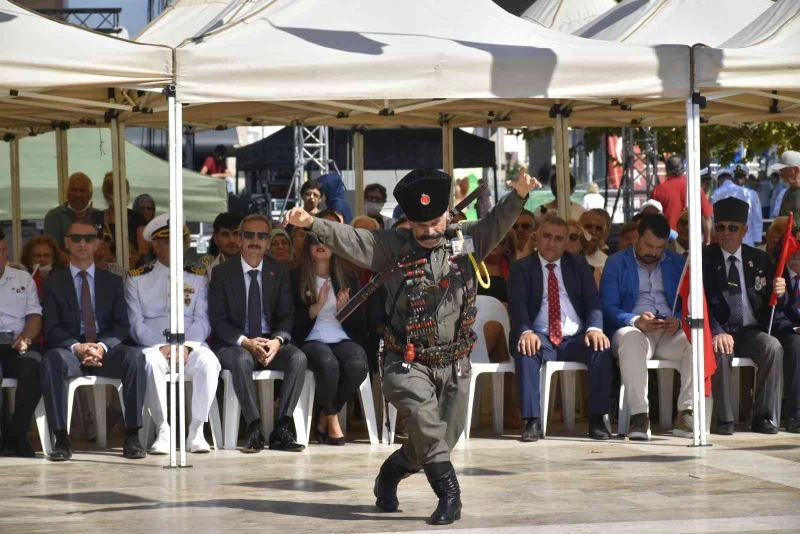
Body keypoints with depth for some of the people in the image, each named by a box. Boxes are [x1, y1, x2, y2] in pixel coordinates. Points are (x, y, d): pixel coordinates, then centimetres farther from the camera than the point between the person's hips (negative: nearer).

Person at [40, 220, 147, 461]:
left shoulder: (112, 282, 17)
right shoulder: (54, 283, 12)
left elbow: (122, 325, 8)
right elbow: (51, 329, 2)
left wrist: (102, 346, -14)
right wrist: (77, 347, -18)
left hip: (106, 350, 1)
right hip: (70, 351, -1)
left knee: (135, 357, -32)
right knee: (51, 360, -37)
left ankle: (132, 437, -30)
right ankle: (61, 439, -35)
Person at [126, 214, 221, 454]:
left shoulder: (198, 276, 14)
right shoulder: (137, 278, 10)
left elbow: (202, 320, 5)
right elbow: (137, 324, 2)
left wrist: (186, 346, -14)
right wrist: (161, 347, -14)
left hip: (191, 345, 1)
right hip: (153, 345, -1)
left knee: (208, 362, -33)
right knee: (151, 362, -37)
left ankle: (196, 431, -25)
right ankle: (162, 431, -28)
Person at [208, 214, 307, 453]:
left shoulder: (279, 271, 9)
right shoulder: (222, 273, 0)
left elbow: (287, 315, 6)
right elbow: (218, 320, -5)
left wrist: (278, 340, -17)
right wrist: (246, 342, -21)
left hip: (271, 342, 3)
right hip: (232, 345, -3)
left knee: (299, 358, -27)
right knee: (242, 359, -37)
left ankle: (281, 429, -28)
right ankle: (254, 429, -35)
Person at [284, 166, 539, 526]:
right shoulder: (394, 248, -3)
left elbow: (496, 223, -6)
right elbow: (349, 240, -9)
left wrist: (518, 195, -26)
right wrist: (312, 224, -24)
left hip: (455, 364, 3)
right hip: (408, 362, -3)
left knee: (436, 441, 10)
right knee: (425, 422, -24)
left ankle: (388, 478, 35)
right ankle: (448, 495, -17)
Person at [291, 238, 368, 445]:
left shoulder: (348, 279, 18)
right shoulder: (296, 279, 8)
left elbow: (359, 324, 15)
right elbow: (293, 322, 1)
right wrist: (315, 308, -12)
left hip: (344, 340, 3)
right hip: (312, 341, -3)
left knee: (358, 365, -32)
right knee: (328, 363, -38)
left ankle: (324, 420, -12)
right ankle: (332, 420, -14)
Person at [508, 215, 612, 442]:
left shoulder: (579, 266, 17)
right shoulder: (521, 269, 10)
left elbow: (593, 302, 6)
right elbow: (517, 306, -4)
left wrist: (594, 328, -17)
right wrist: (526, 331, -27)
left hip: (575, 339, 2)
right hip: (540, 339, -2)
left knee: (602, 348, -29)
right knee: (525, 351, -35)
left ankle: (597, 420, -26)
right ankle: (532, 421, -33)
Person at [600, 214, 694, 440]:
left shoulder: (677, 263, 18)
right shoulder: (617, 263, 10)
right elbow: (608, 307, 0)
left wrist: (679, 321, -12)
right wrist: (635, 321, -19)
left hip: (671, 332, 3)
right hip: (634, 329, -3)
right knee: (632, 339, -40)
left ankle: (685, 414, -32)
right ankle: (639, 416, -43)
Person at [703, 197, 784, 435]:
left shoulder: (759, 260, 13)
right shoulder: (704, 259, 4)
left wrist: (777, 292, -10)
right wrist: (717, 332, -22)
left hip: (752, 331, 2)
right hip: (719, 331, -2)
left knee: (773, 348, -28)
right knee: (720, 351, -35)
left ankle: (764, 416, -20)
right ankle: (725, 419, -24)